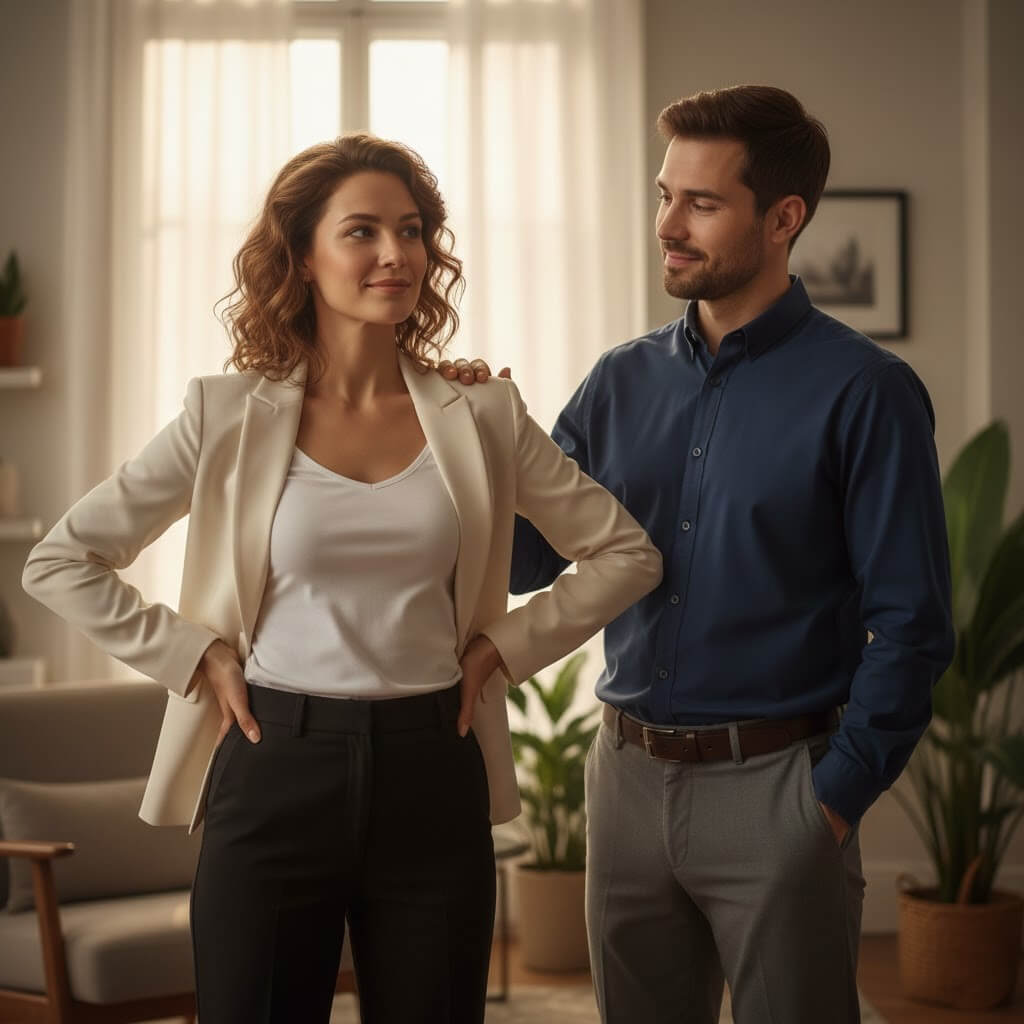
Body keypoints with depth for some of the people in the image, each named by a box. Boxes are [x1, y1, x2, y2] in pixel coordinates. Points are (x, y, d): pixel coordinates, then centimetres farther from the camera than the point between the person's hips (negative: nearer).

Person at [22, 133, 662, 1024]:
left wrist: (507, 642, 2)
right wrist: (190, 658, -2)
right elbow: (60, 561, 3)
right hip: (275, 774, -1)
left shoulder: (483, 419, 1)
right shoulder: (230, 417, -2)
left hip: (432, 778, 2)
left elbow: (627, 553, 10)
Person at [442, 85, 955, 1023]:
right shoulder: (623, 381, 7)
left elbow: (910, 625, -8)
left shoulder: (861, 391, -8)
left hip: (773, 785, -5)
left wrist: (839, 795, -10)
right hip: (629, 777, 5)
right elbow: (529, 561, 8)